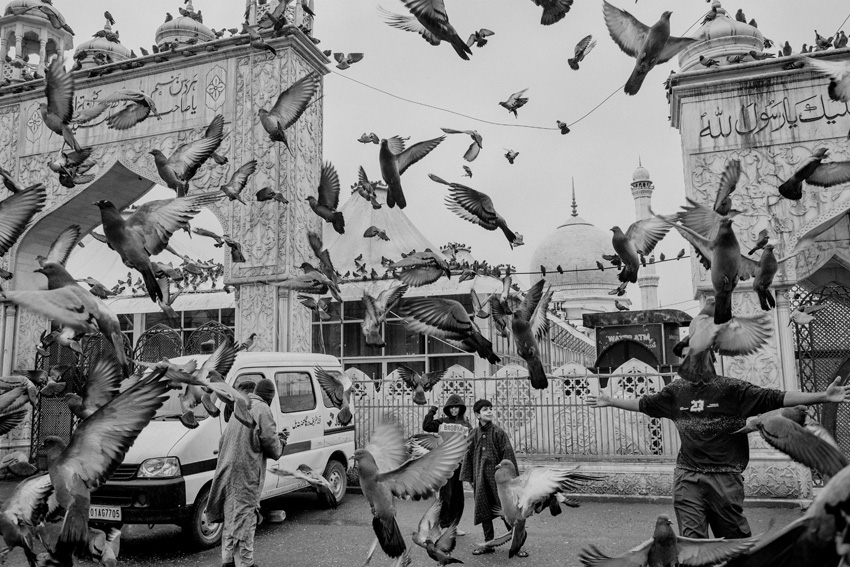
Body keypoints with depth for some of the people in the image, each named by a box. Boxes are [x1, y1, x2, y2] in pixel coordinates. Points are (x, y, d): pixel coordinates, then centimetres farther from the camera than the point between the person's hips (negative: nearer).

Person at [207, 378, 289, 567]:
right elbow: (269, 443, -14)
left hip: (228, 471, 9)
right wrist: (280, 442, 9)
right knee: (244, 520, -3)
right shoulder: (262, 409, -9)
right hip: (246, 475, -9)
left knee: (231, 519, 17)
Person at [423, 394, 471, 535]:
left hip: (460, 462, 3)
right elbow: (426, 426, -8)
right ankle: (444, 525, 5)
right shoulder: (442, 422, 4)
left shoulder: (466, 425, 9)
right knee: (446, 494, -4)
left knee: (458, 495, 10)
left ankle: (453, 524, 23)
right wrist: (431, 412, -7)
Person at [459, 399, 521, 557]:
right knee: (483, 511, 10)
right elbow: (468, 456, 10)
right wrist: (469, 478, 8)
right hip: (481, 478, 4)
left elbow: (508, 456, -6)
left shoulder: (499, 432, -5)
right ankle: (488, 544, 22)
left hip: (497, 477, -3)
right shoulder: (474, 435, 4)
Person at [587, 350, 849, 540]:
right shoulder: (676, 391, 7)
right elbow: (643, 404, 21)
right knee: (691, 541, 3)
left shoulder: (731, 388, -5)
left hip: (724, 477, -3)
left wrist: (823, 396, -16)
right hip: (687, 476, 3)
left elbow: (776, 398, -8)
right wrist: (610, 401, 27)